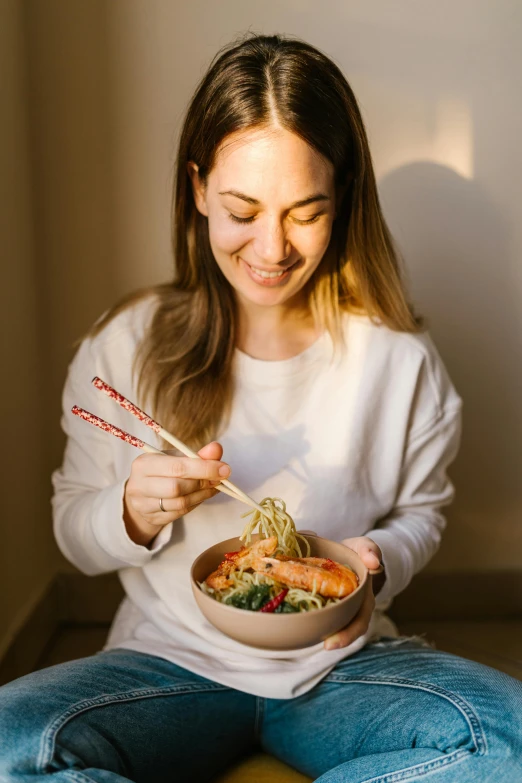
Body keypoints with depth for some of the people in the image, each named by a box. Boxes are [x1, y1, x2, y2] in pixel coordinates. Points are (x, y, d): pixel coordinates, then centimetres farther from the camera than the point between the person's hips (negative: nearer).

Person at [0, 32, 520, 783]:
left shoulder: (398, 356, -7)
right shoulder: (126, 346, -7)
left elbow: (421, 511, 7)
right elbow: (75, 533, 1)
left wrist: (378, 560, -16)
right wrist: (133, 515, -22)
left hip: (342, 663, 1)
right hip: (172, 659, 0)